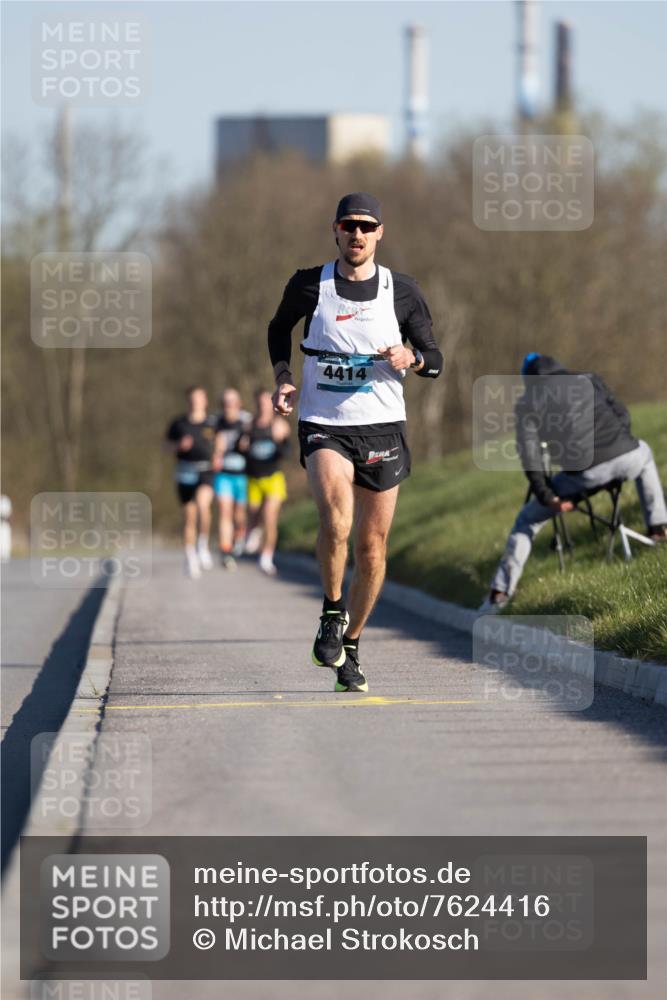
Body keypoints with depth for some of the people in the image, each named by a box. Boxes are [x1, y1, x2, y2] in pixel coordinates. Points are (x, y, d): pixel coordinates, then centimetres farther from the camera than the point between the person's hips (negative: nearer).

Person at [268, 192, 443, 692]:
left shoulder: (402, 291, 3)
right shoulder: (309, 285, 2)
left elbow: (435, 361, 10)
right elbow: (279, 329, 21)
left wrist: (411, 358, -13)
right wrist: (283, 378, 5)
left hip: (382, 426, 2)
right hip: (324, 426, -2)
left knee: (372, 546, 4)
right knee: (336, 520, -28)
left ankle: (350, 647, 21)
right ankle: (332, 611, -5)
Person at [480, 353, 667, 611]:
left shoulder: (528, 403, 13)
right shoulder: (588, 379, 22)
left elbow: (529, 454, 2)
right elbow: (622, 414, 27)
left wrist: (546, 497, 4)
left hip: (584, 473, -2)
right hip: (627, 457, 2)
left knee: (528, 520, 19)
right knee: (643, 451, 42)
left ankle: (499, 593, 10)